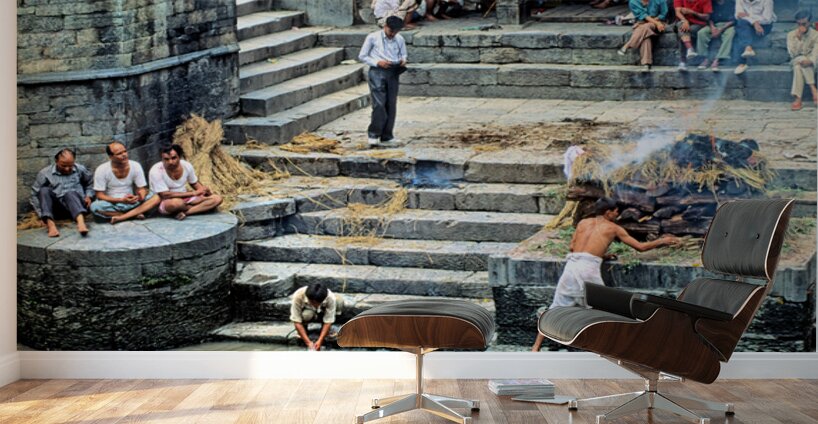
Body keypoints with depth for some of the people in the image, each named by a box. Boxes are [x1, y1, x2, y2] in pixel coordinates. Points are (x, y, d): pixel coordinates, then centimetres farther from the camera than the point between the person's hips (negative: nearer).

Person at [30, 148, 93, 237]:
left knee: (70, 193, -34)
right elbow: (35, 194, 3)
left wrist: (88, 196, 6)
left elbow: (90, 183, 24)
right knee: (44, 190, -26)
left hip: (76, 203, -1)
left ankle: (81, 222, -63)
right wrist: (41, 215, -6)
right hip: (57, 208, 1)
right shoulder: (45, 173, 2)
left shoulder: (80, 170, 8)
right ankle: (50, 224, -47)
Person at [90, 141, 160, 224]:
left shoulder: (135, 166, -6)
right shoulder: (101, 170, -13)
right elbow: (100, 195, -13)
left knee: (155, 198, -21)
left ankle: (121, 217, -27)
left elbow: (142, 189, -2)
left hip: (130, 202, 2)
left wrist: (140, 196, -28)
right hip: (111, 203, -2)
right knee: (95, 206, -36)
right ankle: (135, 214, -23)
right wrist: (121, 200, -28)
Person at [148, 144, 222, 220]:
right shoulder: (156, 171, -23)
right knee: (175, 202, -41)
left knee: (217, 199, -12)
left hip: (186, 200, 5)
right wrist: (193, 193, -24)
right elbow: (165, 195, -25)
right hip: (165, 204, -5)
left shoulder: (187, 166, -8)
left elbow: (195, 184, 11)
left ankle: (185, 212, -23)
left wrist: (204, 190, -11)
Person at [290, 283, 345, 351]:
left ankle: (325, 331, -5)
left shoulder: (330, 298, -34)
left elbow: (328, 321, -29)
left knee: (339, 300, -28)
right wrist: (308, 342, -38)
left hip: (321, 314, 2)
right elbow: (297, 321, -33)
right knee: (306, 314, -39)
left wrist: (320, 341, -39)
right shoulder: (298, 296, -37)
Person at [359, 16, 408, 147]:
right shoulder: (373, 38, -3)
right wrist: (377, 62, -13)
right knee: (379, 104, -13)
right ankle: (373, 134, -5)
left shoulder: (400, 39, 8)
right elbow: (362, 56, 1)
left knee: (391, 104, 5)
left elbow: (403, 54, 23)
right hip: (377, 72, -4)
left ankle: (387, 135, 14)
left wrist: (403, 60, -2)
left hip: (393, 73, 4)